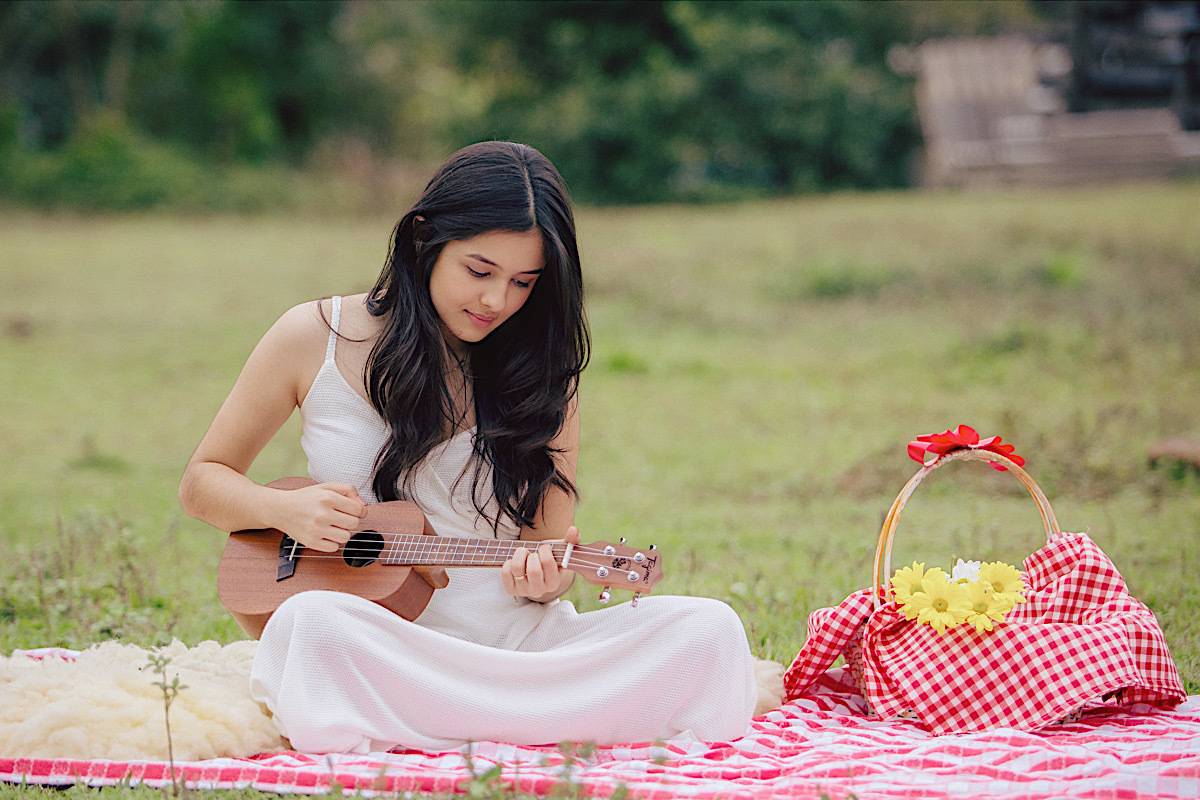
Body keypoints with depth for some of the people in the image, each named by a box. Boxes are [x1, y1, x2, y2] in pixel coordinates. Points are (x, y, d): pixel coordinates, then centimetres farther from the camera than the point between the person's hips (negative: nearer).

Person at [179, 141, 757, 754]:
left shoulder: (541, 376, 7)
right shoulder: (314, 340, 3)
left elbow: (551, 548, 8)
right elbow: (203, 483, 11)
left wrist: (543, 580, -17)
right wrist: (286, 510, -11)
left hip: (525, 641, 2)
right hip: (385, 651, -2)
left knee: (709, 628, -24)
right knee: (312, 620, -38)